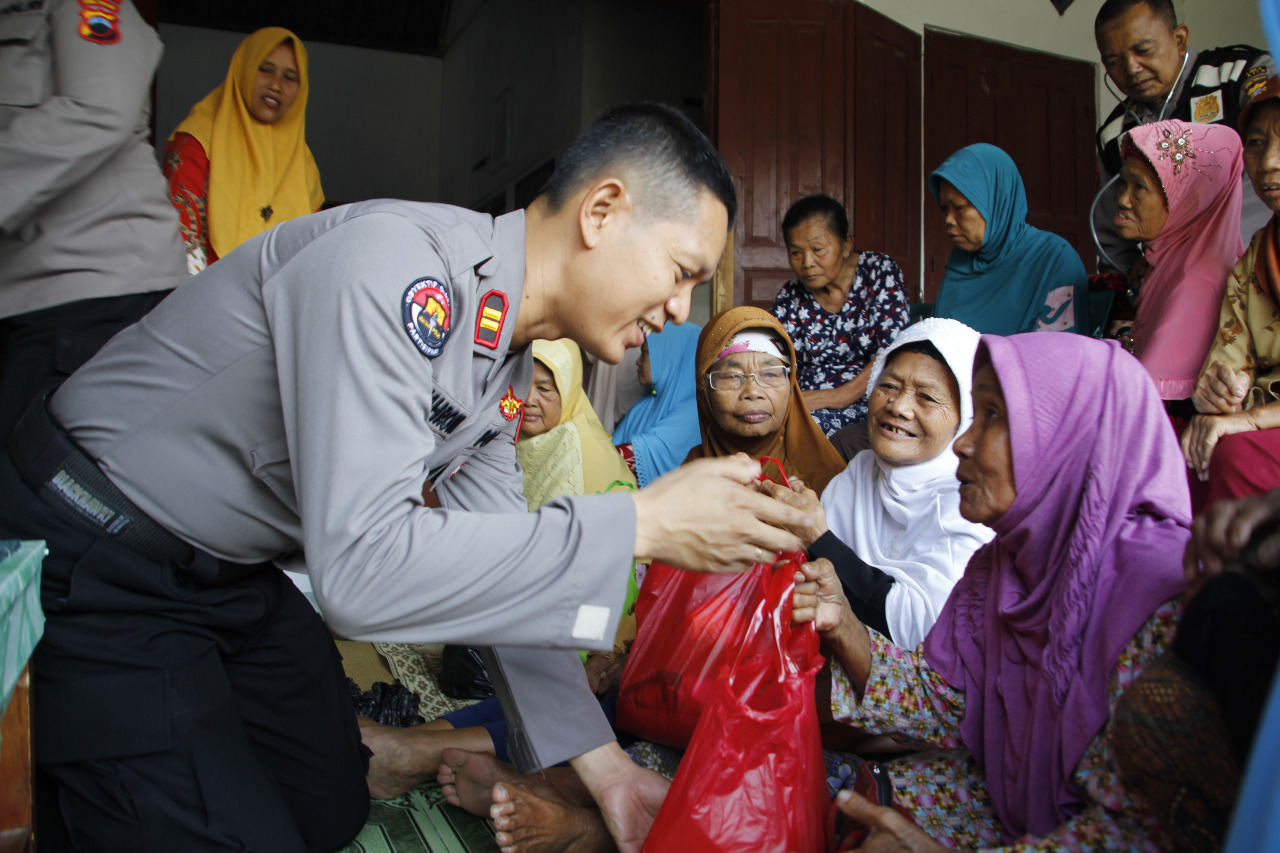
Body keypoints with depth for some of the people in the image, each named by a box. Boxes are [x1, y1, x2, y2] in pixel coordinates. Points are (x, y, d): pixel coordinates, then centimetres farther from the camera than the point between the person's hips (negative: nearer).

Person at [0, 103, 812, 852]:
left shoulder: (510, 359, -2)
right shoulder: (396, 267, -31)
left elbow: (500, 564, 2)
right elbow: (364, 570, -39)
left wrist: (604, 764, -1)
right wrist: (641, 524, -33)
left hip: (230, 568, 8)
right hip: (90, 572, -8)